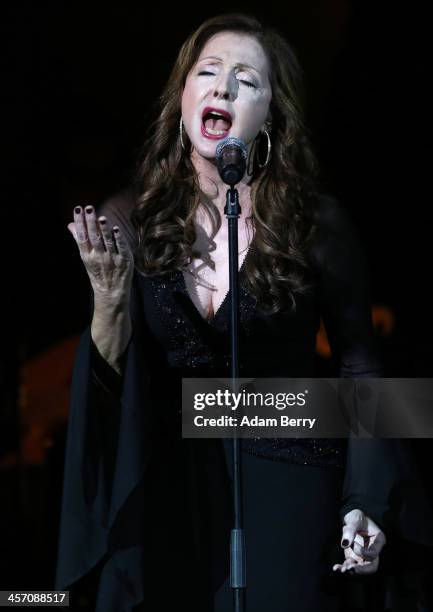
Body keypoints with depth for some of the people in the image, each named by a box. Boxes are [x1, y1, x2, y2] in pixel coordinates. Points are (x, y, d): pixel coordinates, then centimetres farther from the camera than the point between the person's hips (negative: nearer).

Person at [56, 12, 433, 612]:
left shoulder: (317, 223, -11)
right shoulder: (131, 220, -6)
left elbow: (358, 362, -2)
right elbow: (110, 379, -2)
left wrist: (366, 503, -6)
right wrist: (110, 295, -21)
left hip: (286, 479, -2)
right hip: (164, 484, 2)